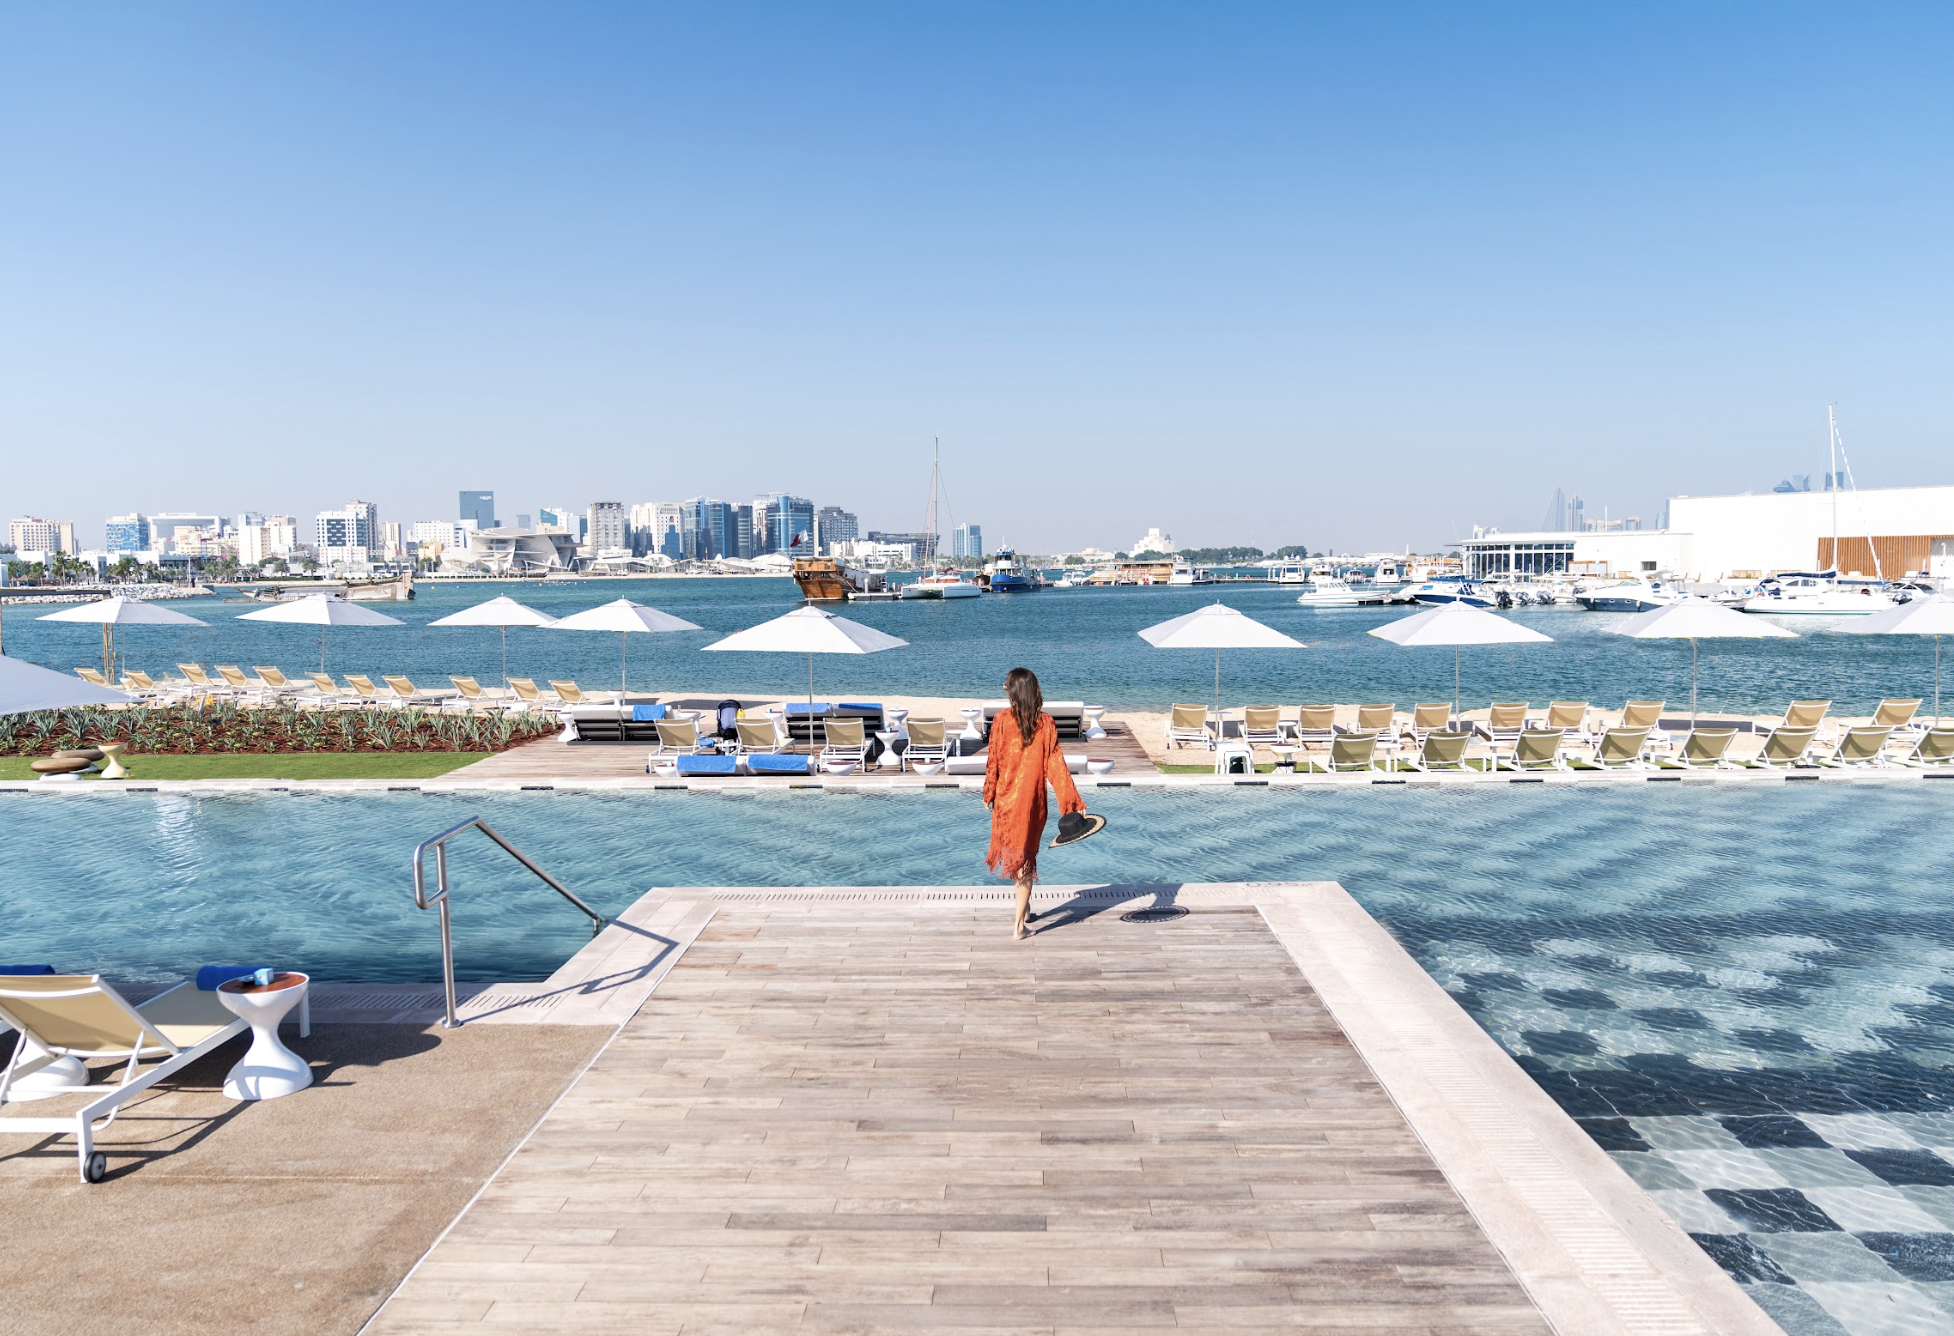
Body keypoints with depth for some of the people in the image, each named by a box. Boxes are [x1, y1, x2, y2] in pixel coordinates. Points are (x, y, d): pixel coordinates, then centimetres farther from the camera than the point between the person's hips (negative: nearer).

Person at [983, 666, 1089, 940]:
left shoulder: (1002, 720, -10)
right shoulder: (1045, 723, -6)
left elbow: (993, 760, -5)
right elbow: (1055, 764, -9)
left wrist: (988, 793, 8)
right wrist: (1073, 800, -5)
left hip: (1006, 797, -1)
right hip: (1033, 800, 1)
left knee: (1011, 849, 20)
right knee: (1026, 854, 9)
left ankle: (1023, 905, 33)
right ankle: (1019, 925, 5)